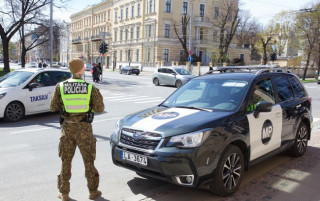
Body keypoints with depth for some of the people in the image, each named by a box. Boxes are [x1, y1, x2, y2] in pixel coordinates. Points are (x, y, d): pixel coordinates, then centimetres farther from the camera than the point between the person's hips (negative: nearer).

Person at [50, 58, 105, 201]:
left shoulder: (61, 87, -3)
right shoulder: (90, 88, -7)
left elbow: (53, 107, 3)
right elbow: (100, 109, -3)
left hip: (67, 127, 1)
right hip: (84, 128, -1)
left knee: (66, 161, 15)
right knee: (88, 160, 13)